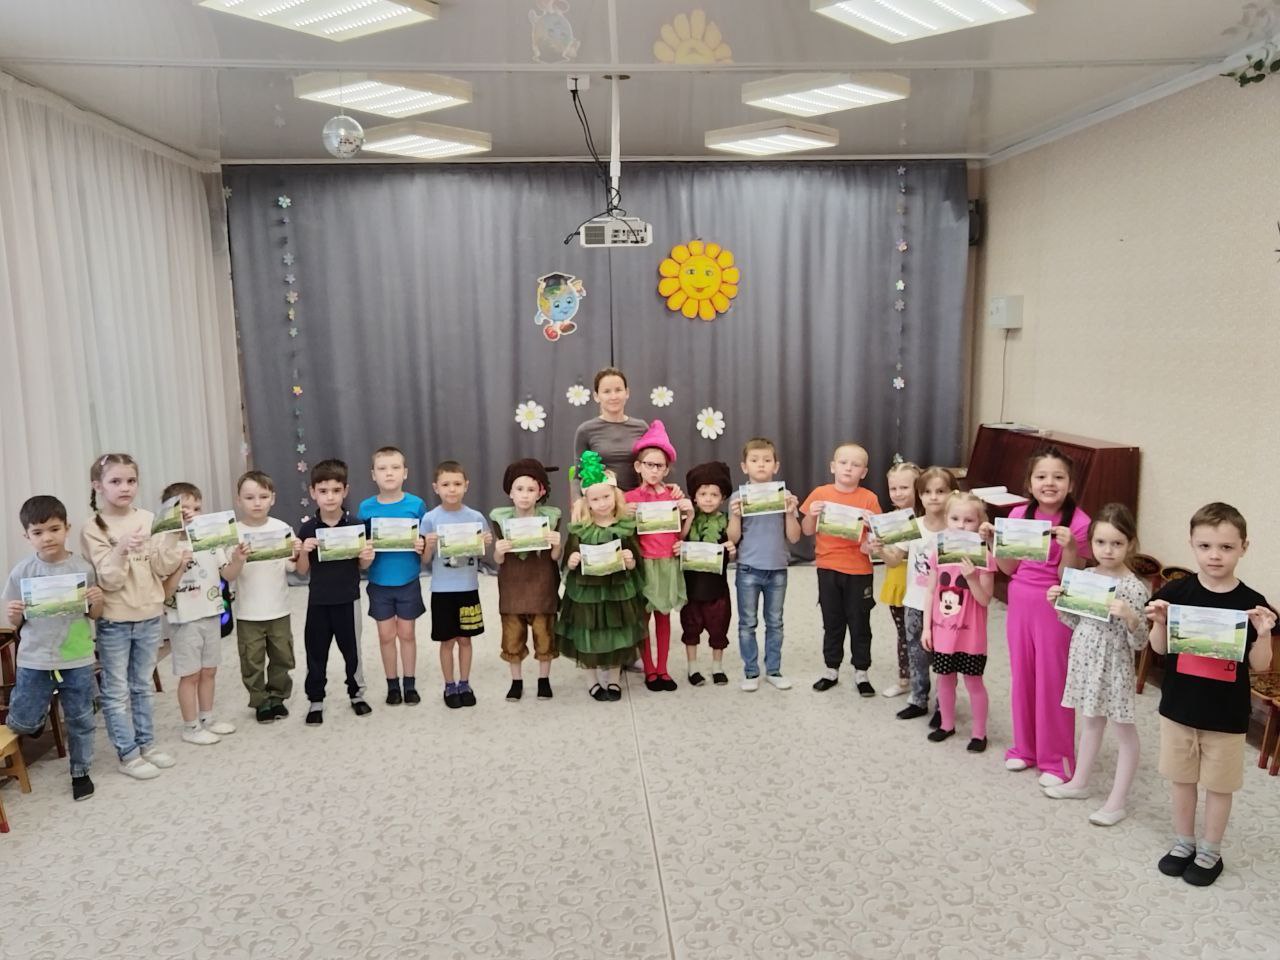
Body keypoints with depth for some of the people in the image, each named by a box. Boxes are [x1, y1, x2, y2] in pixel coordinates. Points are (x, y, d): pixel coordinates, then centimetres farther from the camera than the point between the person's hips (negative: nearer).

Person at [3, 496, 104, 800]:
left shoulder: (83, 568, -6)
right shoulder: (21, 573, -6)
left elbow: (94, 615, 2)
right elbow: (16, 623, 3)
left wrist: (97, 601, -19)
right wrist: (12, 614, -19)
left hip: (77, 660, 0)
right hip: (35, 660, 0)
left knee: (81, 720, 11)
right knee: (23, 723, 6)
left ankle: (80, 771, 30)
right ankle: (38, 714, 41)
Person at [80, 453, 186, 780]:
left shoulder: (149, 519, 1)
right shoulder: (94, 529, -10)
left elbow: (162, 569, -2)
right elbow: (109, 580, -15)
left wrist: (173, 537, -15)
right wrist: (122, 548, -31)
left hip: (149, 616, 4)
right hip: (114, 621, -4)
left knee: (143, 686, 17)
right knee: (116, 691, 5)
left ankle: (147, 744, 28)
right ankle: (128, 755, 15)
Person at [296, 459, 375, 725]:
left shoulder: (356, 525, -7)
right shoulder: (308, 529, -5)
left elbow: (361, 566, 3)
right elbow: (302, 571, 1)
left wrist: (367, 557, -19)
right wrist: (304, 552, -18)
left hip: (348, 599, -1)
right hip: (318, 601, 1)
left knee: (352, 649, 11)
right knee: (316, 651, 9)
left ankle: (356, 693, 30)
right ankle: (315, 700, 23)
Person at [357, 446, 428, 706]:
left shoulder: (416, 504, -8)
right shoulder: (366, 507, -5)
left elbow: (426, 541, 1)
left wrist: (422, 546, -19)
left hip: (408, 582, -1)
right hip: (379, 583, 1)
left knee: (406, 633, 10)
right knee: (386, 636, 10)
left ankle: (410, 684, 24)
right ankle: (392, 685, 25)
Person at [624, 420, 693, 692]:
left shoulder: (674, 494, 4)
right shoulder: (630, 497, -5)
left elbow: (683, 530, 11)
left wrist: (689, 512, -6)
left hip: (668, 563, 3)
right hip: (644, 563, -2)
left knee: (664, 616, 10)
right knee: (642, 617, 5)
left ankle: (662, 669, 20)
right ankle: (649, 670, 18)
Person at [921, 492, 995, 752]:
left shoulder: (982, 556, -13)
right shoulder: (938, 551, -1)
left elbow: (985, 600, -13)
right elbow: (931, 592, 4)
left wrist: (972, 578, -29)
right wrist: (927, 627, 4)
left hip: (969, 634, -4)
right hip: (942, 631, 4)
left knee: (973, 682, 8)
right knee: (944, 679, 16)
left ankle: (979, 732, 23)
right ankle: (947, 724, 35)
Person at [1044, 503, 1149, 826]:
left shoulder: (1134, 588, -17)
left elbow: (1139, 643, -17)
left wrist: (1130, 617, -34)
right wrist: (1058, 602, -4)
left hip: (1113, 667, -6)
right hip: (1084, 660, 6)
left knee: (1124, 732, 8)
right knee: (1090, 723, 22)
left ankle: (1117, 801, 17)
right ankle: (1079, 782, 36)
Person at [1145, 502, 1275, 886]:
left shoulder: (1252, 604, -10)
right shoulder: (1176, 592, -8)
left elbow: (1259, 666, -4)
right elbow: (1160, 649, 0)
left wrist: (1263, 634, -21)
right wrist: (1159, 622, -19)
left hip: (1226, 716, -1)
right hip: (1178, 707, 1)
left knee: (1219, 785, 13)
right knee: (1181, 779, 16)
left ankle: (1210, 852, 31)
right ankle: (1183, 843, 35)